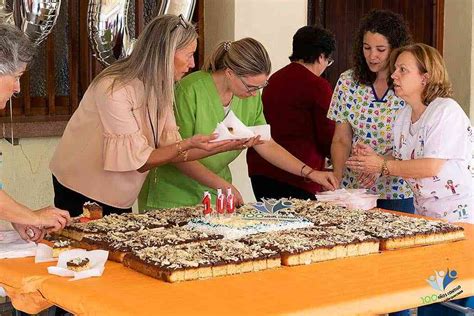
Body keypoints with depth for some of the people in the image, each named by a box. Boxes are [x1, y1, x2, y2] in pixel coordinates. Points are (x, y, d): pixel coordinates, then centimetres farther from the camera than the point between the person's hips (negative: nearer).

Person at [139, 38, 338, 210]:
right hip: (174, 197, -5)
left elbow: (267, 145, 3)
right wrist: (222, 184, -26)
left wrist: (310, 173, -6)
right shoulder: (190, 90, -21)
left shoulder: (251, 97, -2)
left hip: (216, 196, 5)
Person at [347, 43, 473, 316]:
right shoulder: (404, 116, 10)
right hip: (426, 215, 8)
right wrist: (374, 158, -6)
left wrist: (383, 166, -15)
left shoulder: (446, 111, -16)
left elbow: (431, 167, -22)